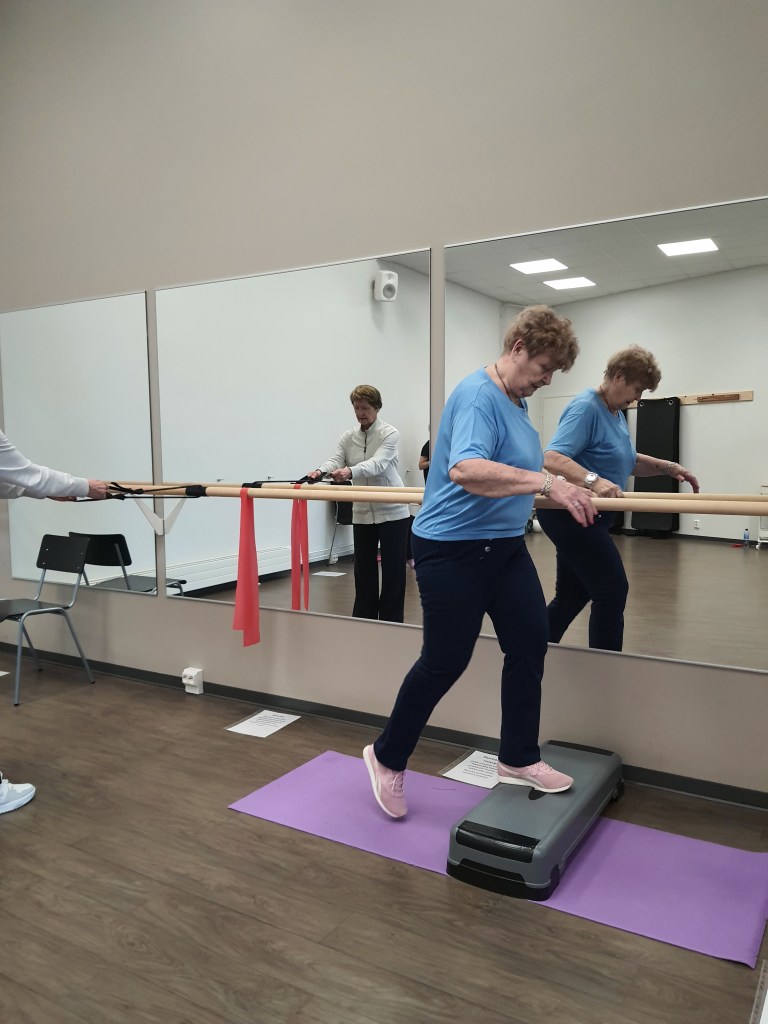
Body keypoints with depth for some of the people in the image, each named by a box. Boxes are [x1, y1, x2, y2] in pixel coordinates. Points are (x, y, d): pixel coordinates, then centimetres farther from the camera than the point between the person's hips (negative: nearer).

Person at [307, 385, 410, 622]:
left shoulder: (390, 434, -9)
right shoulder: (348, 437, 7)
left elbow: (377, 464, -25)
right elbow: (335, 459, -8)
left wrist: (350, 472, -44)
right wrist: (321, 471, -32)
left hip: (392, 512, -5)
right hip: (362, 514, 5)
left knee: (393, 571, 2)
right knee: (363, 569, 10)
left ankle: (391, 624, 11)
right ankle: (362, 620, 22)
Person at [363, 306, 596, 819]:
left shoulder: (516, 401, 10)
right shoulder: (478, 396, -21)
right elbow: (465, 469, -40)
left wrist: (586, 482, 30)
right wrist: (547, 482, -45)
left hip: (505, 545, 10)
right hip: (455, 548, -10)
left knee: (531, 643, 11)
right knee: (445, 661, 0)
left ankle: (519, 759, 28)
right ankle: (387, 758, 22)